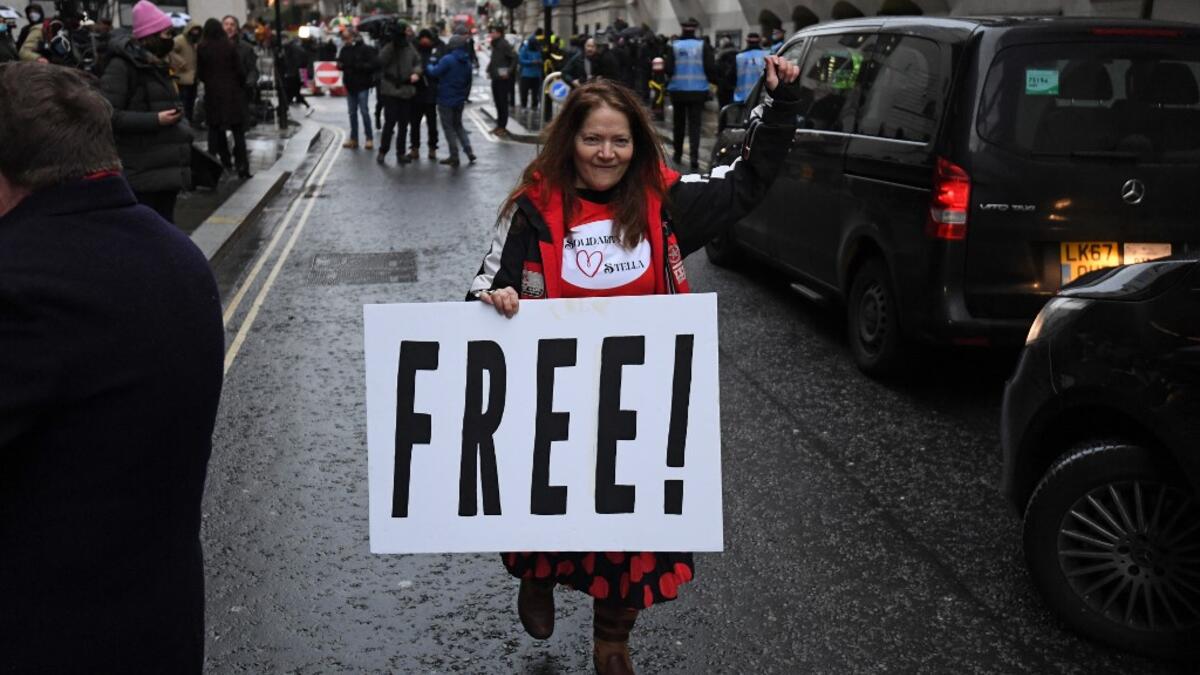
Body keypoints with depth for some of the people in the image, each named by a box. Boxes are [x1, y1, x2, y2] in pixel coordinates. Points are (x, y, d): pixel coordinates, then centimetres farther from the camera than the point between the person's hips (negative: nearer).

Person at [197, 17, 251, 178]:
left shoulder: (202, 48, -3)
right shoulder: (230, 46, -7)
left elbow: (200, 73, 0)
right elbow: (239, 70, -6)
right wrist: (242, 85, 11)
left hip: (212, 93, 1)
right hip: (232, 92, -1)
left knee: (215, 129, 12)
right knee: (238, 130, 2)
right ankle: (242, 166, -6)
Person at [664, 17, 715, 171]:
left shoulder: (674, 47, -7)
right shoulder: (703, 46, -6)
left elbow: (668, 70, -10)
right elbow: (711, 68, -10)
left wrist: (675, 76, 11)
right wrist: (710, 80, 10)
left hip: (678, 90, 1)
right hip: (698, 90, -1)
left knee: (678, 123, 16)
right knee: (694, 124, 0)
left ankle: (678, 154, 27)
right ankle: (694, 158, -12)